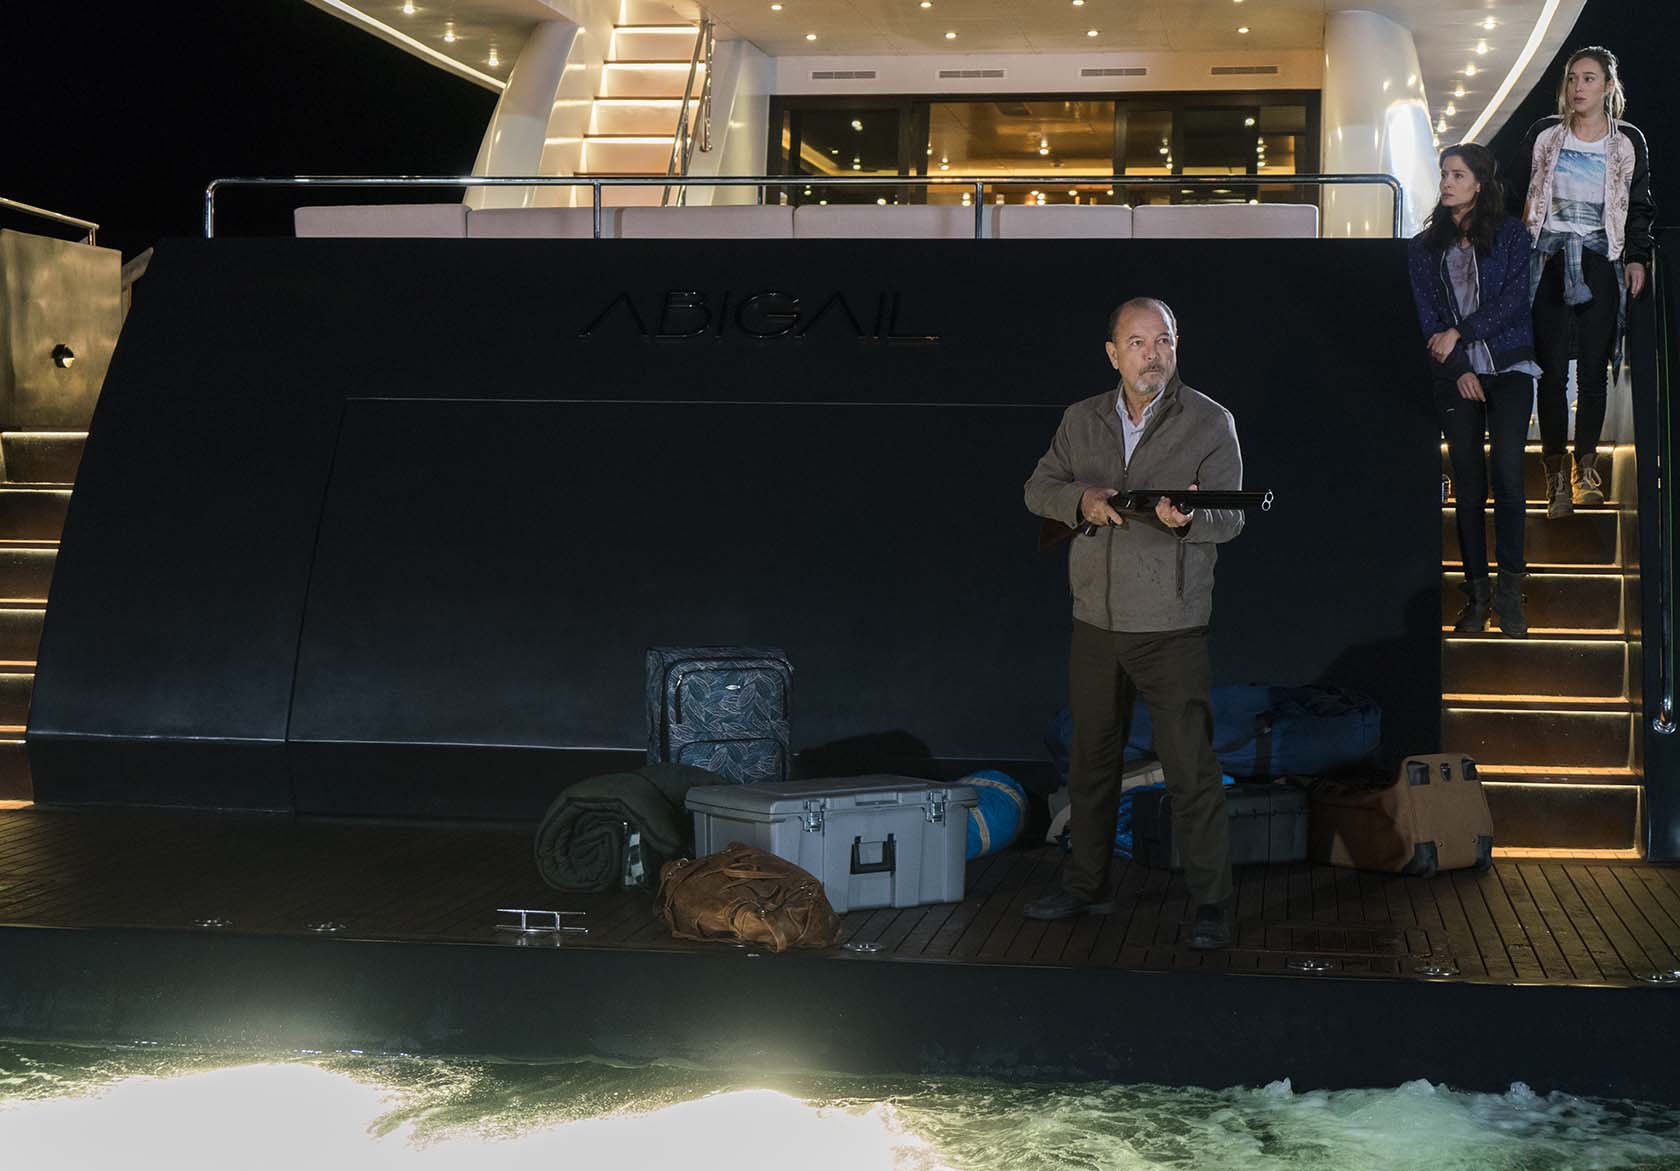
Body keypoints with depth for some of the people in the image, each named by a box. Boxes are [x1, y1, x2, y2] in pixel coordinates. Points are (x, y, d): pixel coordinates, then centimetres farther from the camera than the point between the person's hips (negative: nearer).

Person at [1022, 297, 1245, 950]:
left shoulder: (1210, 422, -3)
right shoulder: (1082, 420, 10)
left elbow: (1230, 516, -9)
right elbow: (1038, 489, 6)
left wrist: (1189, 518, -31)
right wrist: (1082, 499, -15)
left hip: (1173, 625, -4)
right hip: (1095, 623, 4)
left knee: (1191, 767, -6)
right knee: (1091, 759, 14)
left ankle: (1210, 903, 1)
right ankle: (1085, 885, 29)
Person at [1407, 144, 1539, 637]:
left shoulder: (1511, 234, 5)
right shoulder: (1424, 246, 11)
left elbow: (1513, 298, -5)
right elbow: (1427, 310, 5)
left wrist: (1460, 334, -12)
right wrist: (1458, 369, -6)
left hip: (1509, 368, -2)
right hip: (1455, 375, 2)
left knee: (1508, 474, -10)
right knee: (1467, 481, 1)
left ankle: (1510, 591, -5)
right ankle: (1476, 592, 4)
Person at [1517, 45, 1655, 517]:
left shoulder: (1628, 141, 7)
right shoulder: (1543, 135, 6)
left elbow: (1640, 206, 11)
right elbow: (1519, 195, 10)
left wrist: (1637, 257, 1)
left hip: (1599, 262, 1)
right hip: (1548, 261, 0)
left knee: (1593, 370, 1)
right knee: (1552, 369, -6)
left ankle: (1586, 466, 12)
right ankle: (1557, 476, -3)